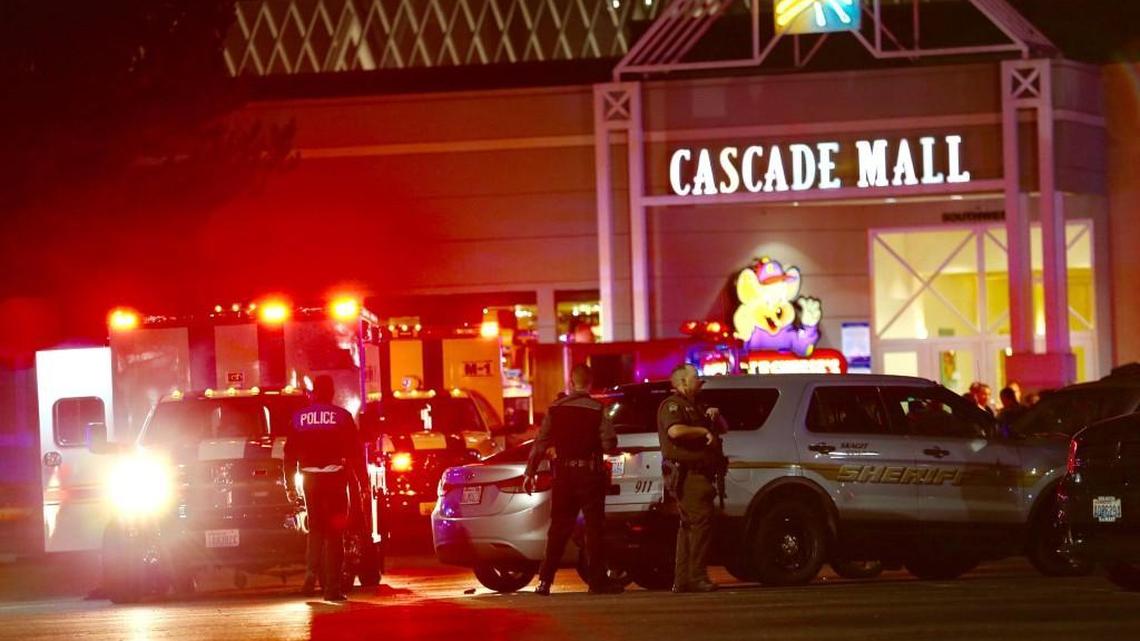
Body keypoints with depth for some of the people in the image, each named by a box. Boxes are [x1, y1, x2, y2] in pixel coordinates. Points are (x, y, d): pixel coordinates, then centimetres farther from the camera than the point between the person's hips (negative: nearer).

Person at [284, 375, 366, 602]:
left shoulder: (299, 417, 4)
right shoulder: (342, 417, -3)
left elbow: (290, 453, 6)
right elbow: (356, 452, -3)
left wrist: (290, 484, 11)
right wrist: (362, 481, 3)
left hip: (310, 479, 2)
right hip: (335, 478, -2)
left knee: (316, 528, 17)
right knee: (334, 533, 1)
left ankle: (312, 572, -3)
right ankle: (332, 587, -2)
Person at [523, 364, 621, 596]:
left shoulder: (555, 409, 1)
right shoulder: (597, 410, -7)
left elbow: (541, 443, 0)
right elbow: (609, 443, -13)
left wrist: (530, 472, 4)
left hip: (564, 473, 3)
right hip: (590, 474, -3)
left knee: (558, 528, 9)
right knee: (594, 528, 3)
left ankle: (545, 580, 4)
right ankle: (597, 581, 0)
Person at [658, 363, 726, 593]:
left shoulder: (693, 408, 26)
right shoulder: (672, 405, -6)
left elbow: (723, 428, 33)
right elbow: (674, 430, -26)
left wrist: (715, 416, 11)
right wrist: (703, 431, -16)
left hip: (699, 475, 11)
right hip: (686, 474, -11)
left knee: (689, 526, 10)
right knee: (702, 521, -18)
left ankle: (682, 580, 12)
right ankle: (697, 577, -21)